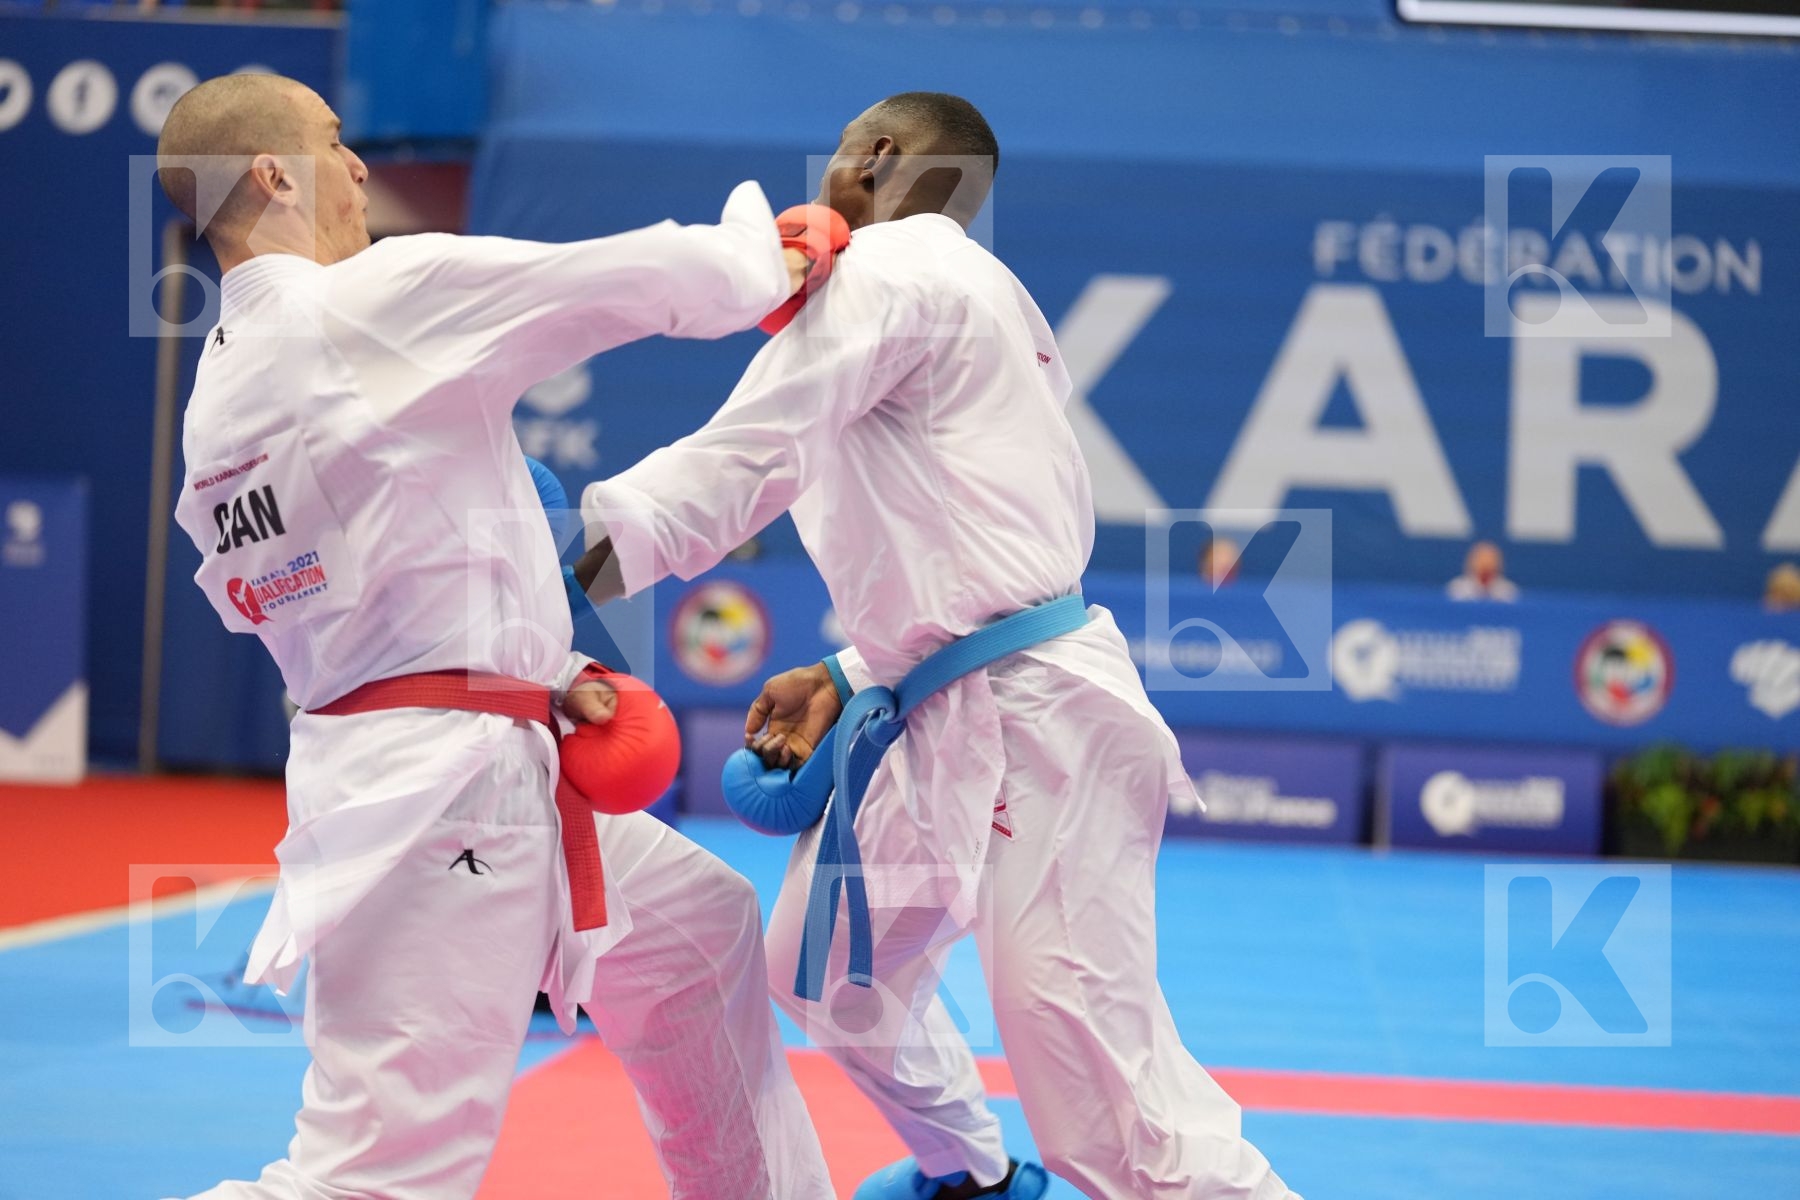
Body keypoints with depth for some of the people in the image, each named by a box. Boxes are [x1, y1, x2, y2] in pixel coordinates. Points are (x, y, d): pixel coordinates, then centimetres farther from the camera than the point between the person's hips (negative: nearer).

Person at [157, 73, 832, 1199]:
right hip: (440, 793, -10)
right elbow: (644, 282, -7)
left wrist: (536, 678, 16)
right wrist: (765, 251, 13)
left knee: (700, 925, 28)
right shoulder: (383, 297, -14)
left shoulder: (218, 396, 12)